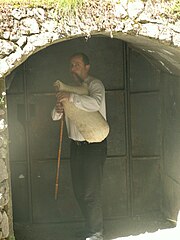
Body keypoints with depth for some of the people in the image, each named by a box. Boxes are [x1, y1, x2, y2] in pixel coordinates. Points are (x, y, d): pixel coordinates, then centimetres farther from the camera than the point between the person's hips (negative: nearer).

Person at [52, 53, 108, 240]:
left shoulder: (95, 85, -8)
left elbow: (96, 103, -30)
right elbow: (55, 116, 13)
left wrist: (71, 98, -36)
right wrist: (58, 110, -10)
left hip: (94, 145, -7)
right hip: (76, 145, 7)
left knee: (91, 192, -6)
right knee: (79, 190, 12)